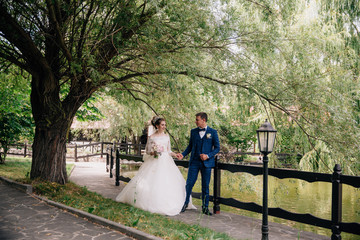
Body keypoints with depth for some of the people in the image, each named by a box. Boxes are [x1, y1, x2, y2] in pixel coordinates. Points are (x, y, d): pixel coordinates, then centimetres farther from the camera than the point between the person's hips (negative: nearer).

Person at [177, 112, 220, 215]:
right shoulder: (193, 132, 8)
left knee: (205, 186, 7)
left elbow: (217, 147, 1)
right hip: (194, 162, 2)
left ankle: (205, 207, 19)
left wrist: (208, 155, -13)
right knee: (189, 184, 0)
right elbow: (190, 146, 13)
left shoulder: (213, 132, 0)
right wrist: (183, 154, -2)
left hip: (206, 163, -2)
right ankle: (185, 203, 17)